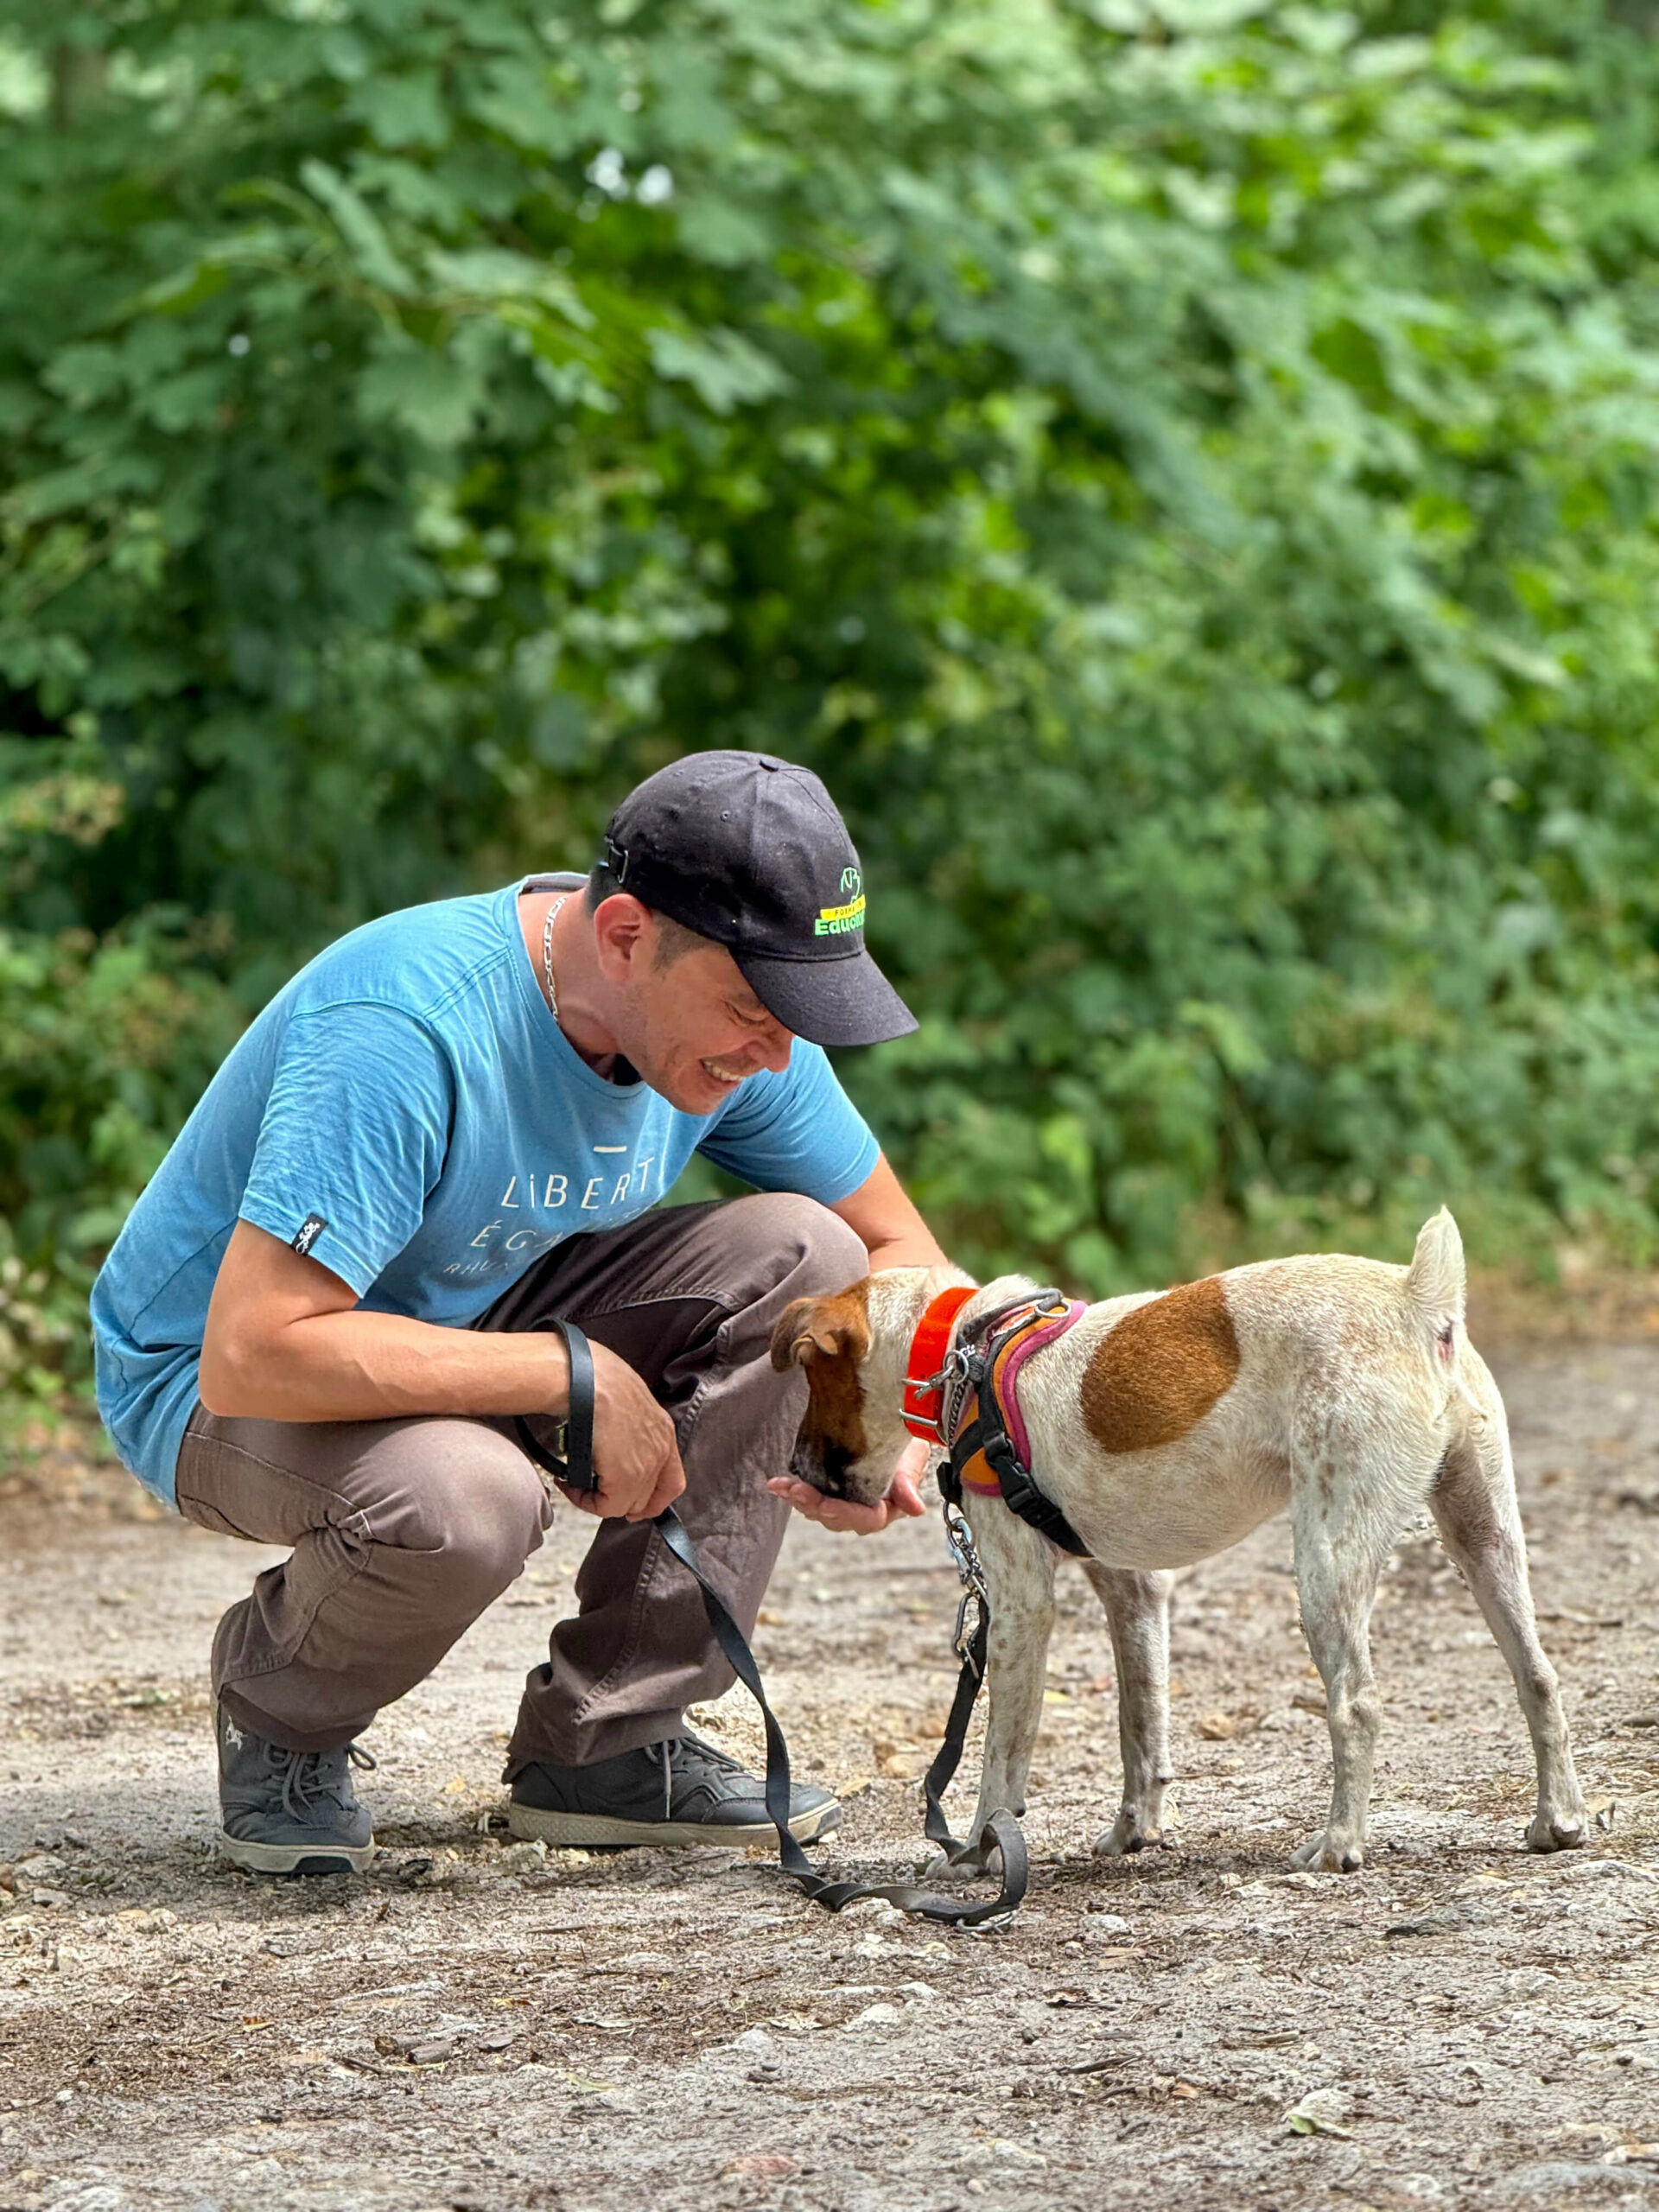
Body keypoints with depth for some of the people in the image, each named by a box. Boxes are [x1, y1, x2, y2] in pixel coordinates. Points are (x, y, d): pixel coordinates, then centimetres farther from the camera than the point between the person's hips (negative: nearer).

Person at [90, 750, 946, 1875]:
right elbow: (252, 1355, -39)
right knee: (465, 1497, -40)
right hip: (213, 1382, -7)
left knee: (802, 1252, -14)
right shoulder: (407, 1032, -34)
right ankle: (281, 1716, -3)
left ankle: (606, 1743, -7)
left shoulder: (728, 1012, -11)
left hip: (473, 1318, 7)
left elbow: (899, 1245, 3)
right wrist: (578, 1375, -34)